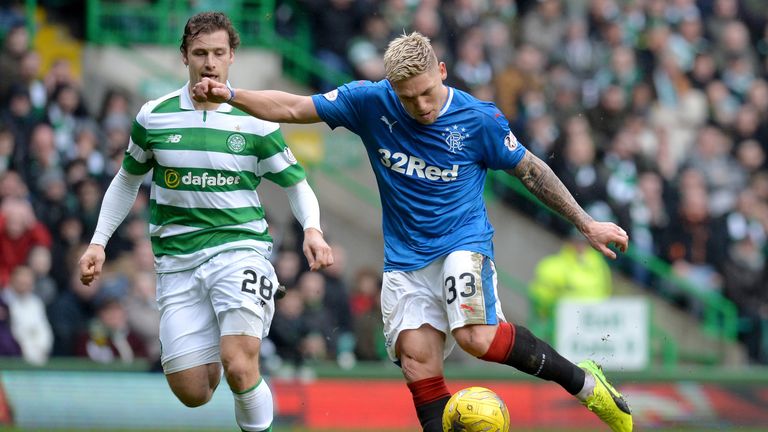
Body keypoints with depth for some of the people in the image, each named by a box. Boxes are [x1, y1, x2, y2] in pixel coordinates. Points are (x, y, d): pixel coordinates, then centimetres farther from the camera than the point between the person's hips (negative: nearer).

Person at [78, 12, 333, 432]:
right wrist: (98, 243, 13)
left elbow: (296, 185, 6)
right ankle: (209, 359, 33)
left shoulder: (255, 122, -2)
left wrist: (312, 229, -13)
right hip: (177, 260, 2)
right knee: (192, 393, -2)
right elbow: (127, 181, 18)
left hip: (240, 249, -2)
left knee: (238, 368, -24)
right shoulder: (154, 117, 4)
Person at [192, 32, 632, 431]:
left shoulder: (479, 119, -10)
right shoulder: (370, 103, -5)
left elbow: (529, 169, 2)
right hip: (406, 261, 4)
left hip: (464, 243, -4)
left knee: (478, 338, -28)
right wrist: (229, 95, -15)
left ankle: (582, 382, -8)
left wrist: (587, 224, 6)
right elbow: (292, 108, -1)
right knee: (418, 367, -8)